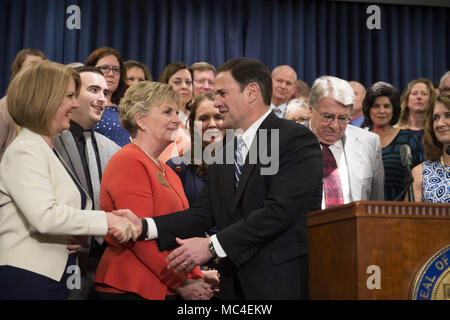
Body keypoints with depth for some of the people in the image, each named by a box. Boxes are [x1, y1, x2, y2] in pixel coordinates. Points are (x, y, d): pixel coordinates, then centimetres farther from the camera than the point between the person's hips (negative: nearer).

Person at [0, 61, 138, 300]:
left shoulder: (49, 151, 18)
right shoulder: (24, 151, -12)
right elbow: (44, 215, -24)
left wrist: (81, 234, 1)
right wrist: (106, 220, -22)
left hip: (52, 279, 9)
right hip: (26, 280, -9)